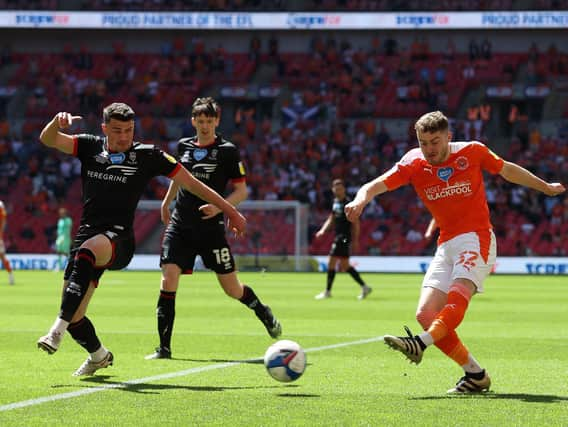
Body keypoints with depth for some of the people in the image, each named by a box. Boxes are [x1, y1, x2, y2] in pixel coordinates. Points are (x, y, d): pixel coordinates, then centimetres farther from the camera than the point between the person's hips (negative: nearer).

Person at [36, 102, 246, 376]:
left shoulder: (147, 155, 3)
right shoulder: (90, 147, 11)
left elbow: (191, 183, 7)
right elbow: (48, 139, 2)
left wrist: (230, 210, 7)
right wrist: (58, 121, -21)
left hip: (119, 239, -4)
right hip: (88, 233, 4)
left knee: (87, 250, -40)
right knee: (75, 318, -1)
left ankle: (58, 328, -45)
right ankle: (99, 356, 32)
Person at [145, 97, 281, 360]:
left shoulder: (227, 151, -4)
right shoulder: (183, 146, 7)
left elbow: (241, 190, -4)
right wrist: (166, 203, 34)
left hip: (211, 227, -3)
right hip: (180, 225, 3)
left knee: (231, 288, 3)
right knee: (168, 280, -13)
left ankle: (262, 312, 37)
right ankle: (164, 347, -8)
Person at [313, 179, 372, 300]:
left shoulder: (348, 203, -11)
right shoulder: (335, 202, 13)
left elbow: (355, 222, -11)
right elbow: (331, 219, 22)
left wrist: (355, 240, -14)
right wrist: (323, 230, 8)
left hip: (344, 237, -9)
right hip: (339, 236, 9)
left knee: (332, 262, -9)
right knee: (345, 265, 10)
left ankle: (327, 291, -3)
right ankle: (364, 287, 16)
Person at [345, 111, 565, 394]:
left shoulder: (472, 152, -2)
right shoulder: (413, 164, 2)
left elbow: (507, 170, 16)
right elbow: (376, 185, -9)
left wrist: (545, 187, 28)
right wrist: (361, 198, -33)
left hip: (477, 239, -4)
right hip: (446, 245, 4)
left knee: (457, 296, -30)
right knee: (426, 314, -9)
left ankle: (421, 344, -50)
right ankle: (475, 374, -4)